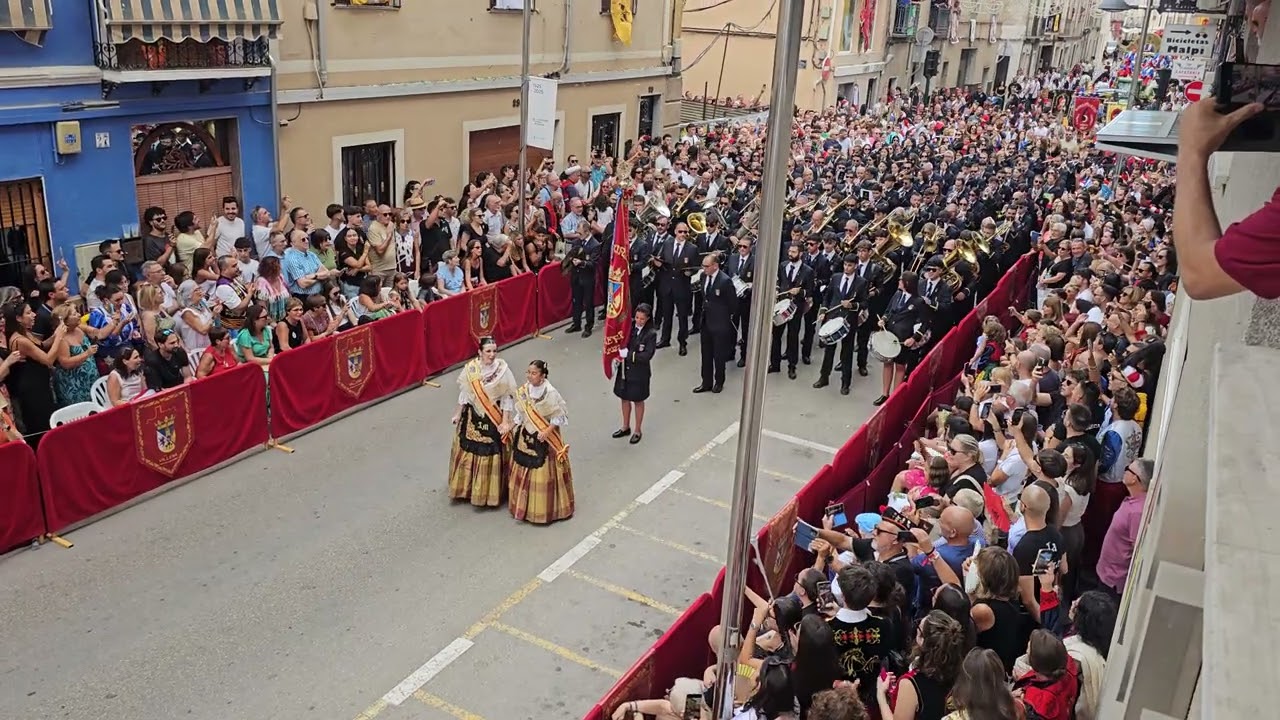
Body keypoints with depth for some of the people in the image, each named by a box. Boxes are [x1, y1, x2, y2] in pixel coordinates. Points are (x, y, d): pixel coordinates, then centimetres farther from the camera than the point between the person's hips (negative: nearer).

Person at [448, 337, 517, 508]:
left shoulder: (502, 370, -16)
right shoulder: (470, 368, -10)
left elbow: (508, 398, -11)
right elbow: (464, 393, 3)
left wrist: (505, 422, -13)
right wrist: (459, 414, 8)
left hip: (494, 418, -3)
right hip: (473, 417, 3)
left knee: (491, 455, 5)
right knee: (469, 451, 13)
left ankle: (489, 492, 22)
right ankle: (468, 487, 31)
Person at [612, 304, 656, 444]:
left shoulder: (651, 334, -16)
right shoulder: (628, 326, -5)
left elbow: (647, 356, -21)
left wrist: (628, 354, -25)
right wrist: (618, 353, -13)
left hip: (639, 372, -4)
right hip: (624, 369, 4)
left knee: (638, 401, 11)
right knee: (624, 398, 18)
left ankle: (638, 431, 28)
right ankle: (626, 427, 37)